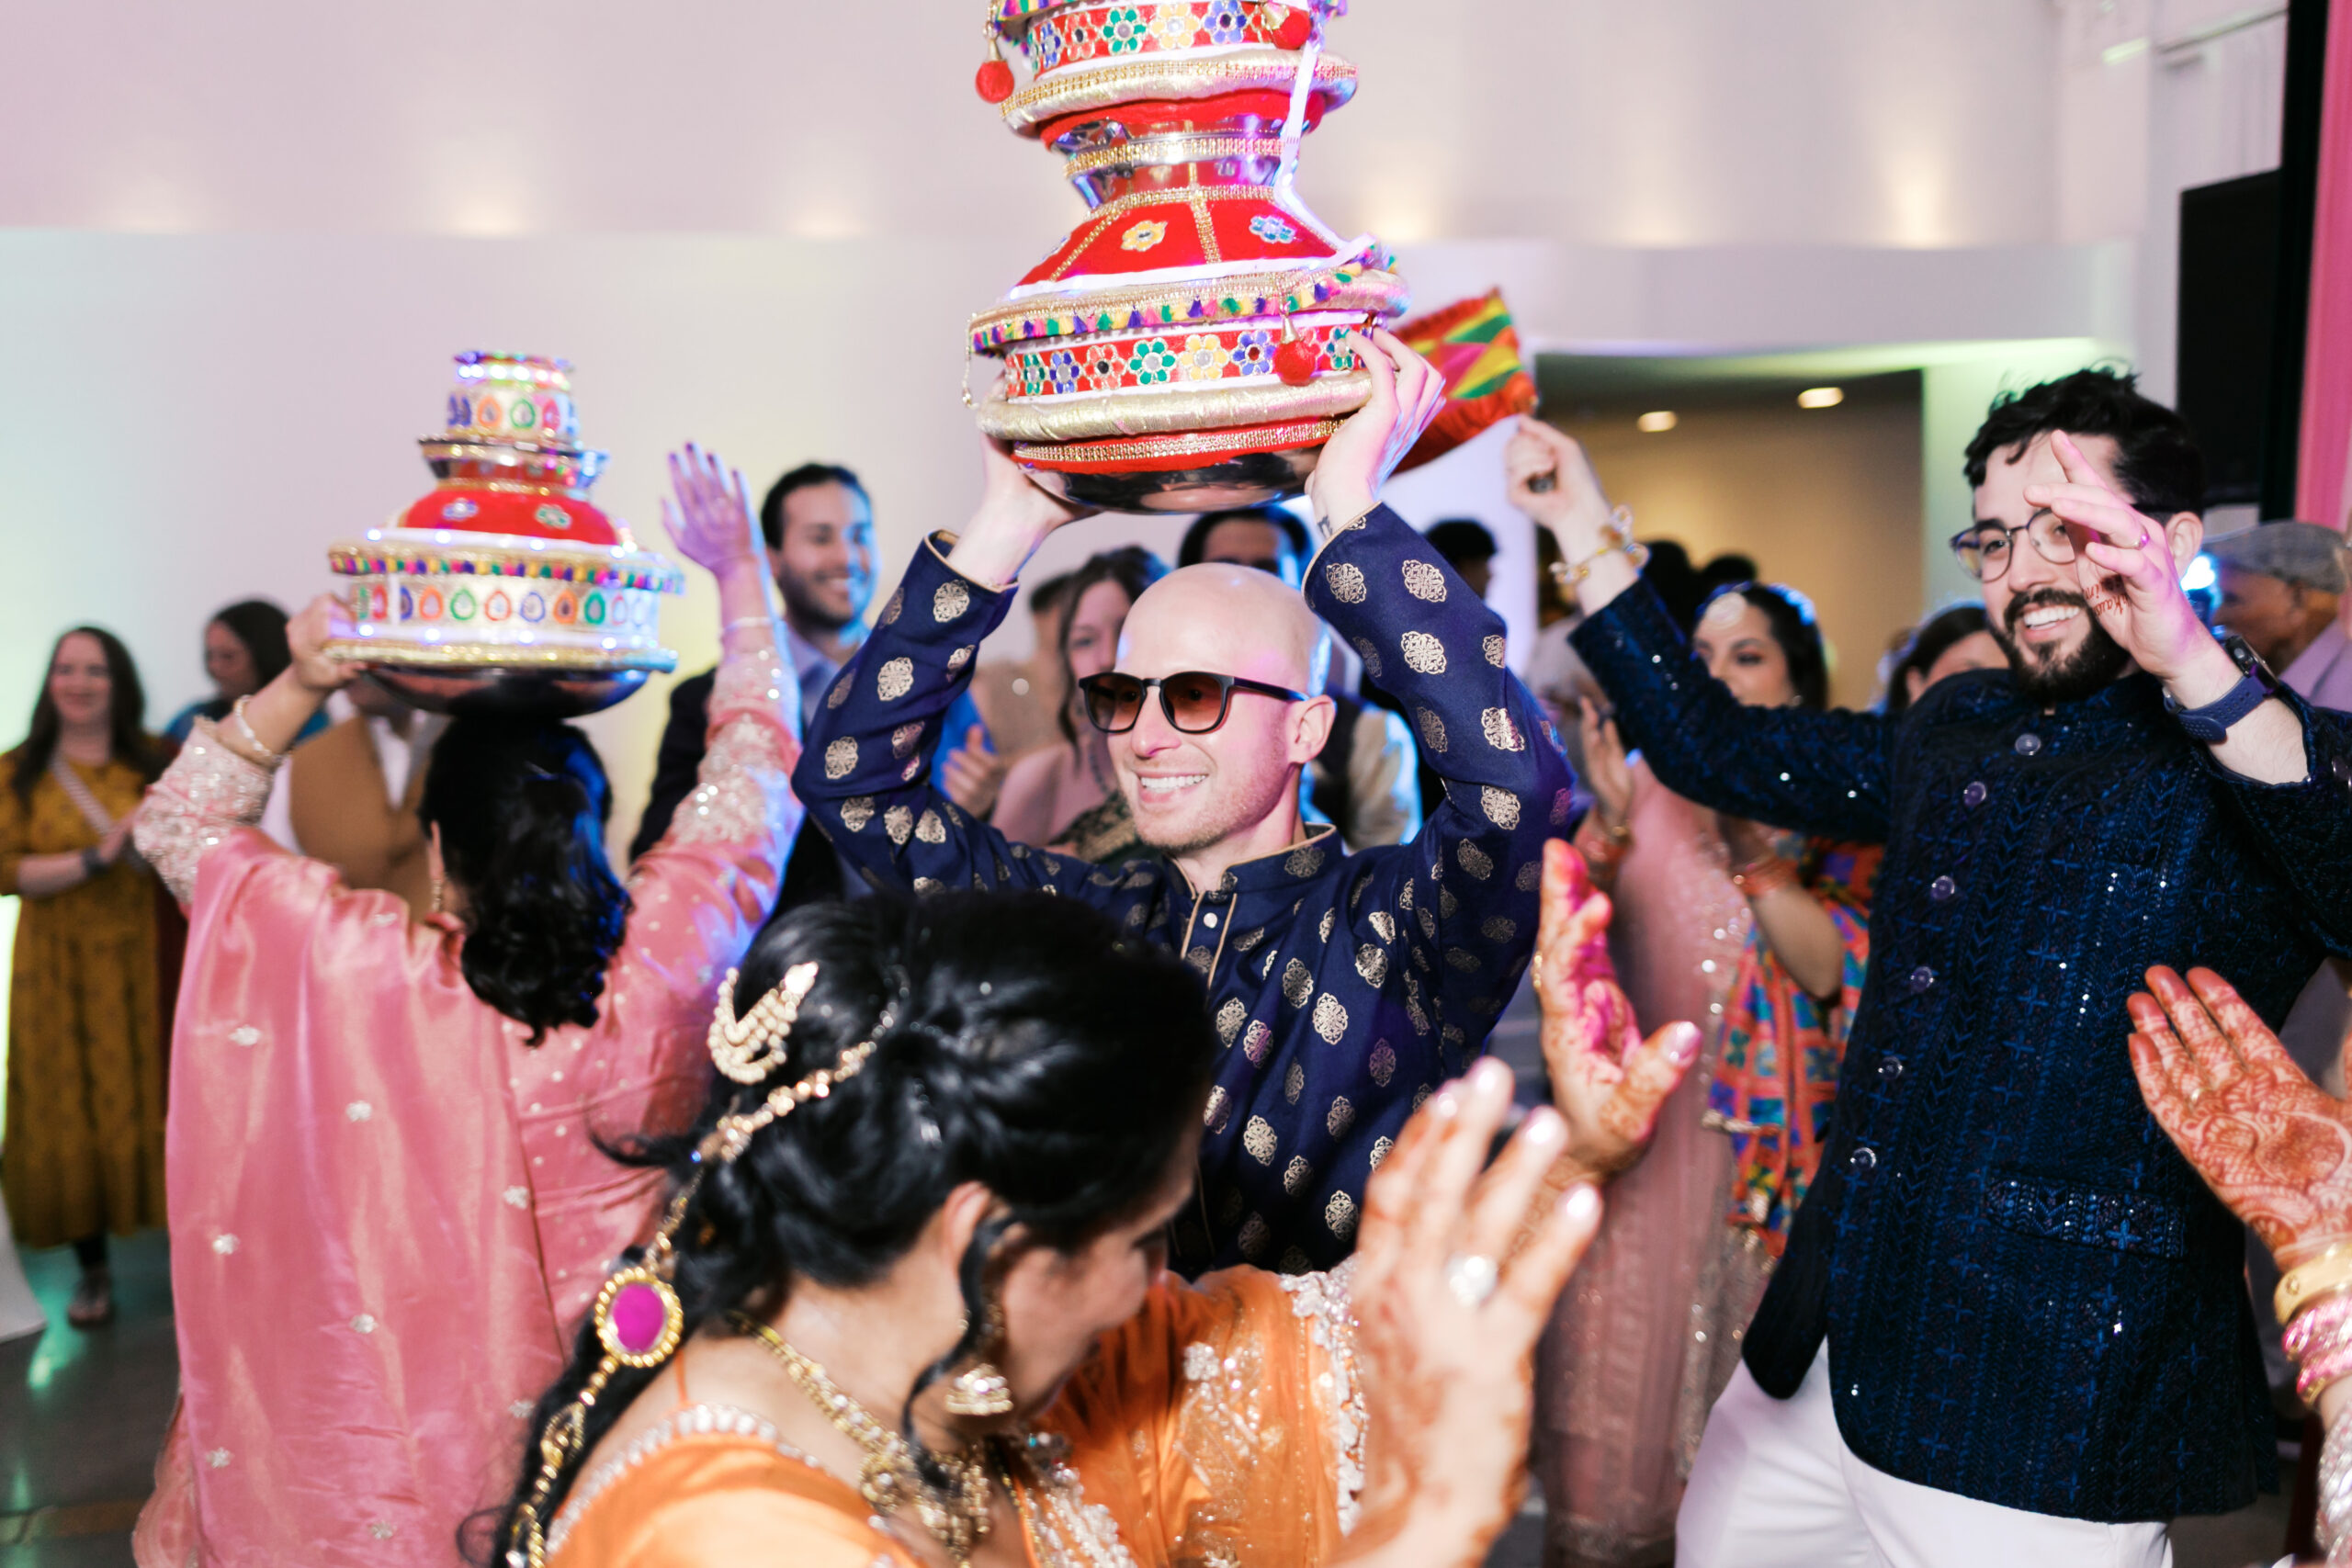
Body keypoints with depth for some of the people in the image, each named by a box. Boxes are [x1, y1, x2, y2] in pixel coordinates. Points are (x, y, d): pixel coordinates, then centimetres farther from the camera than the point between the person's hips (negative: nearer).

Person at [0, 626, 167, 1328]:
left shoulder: (155, 762, 6)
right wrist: (94, 859, -16)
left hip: (147, 966, 0)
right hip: (61, 972, 0)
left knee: (159, 1104, 1)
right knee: (72, 1111, 3)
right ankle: (92, 1269, 18)